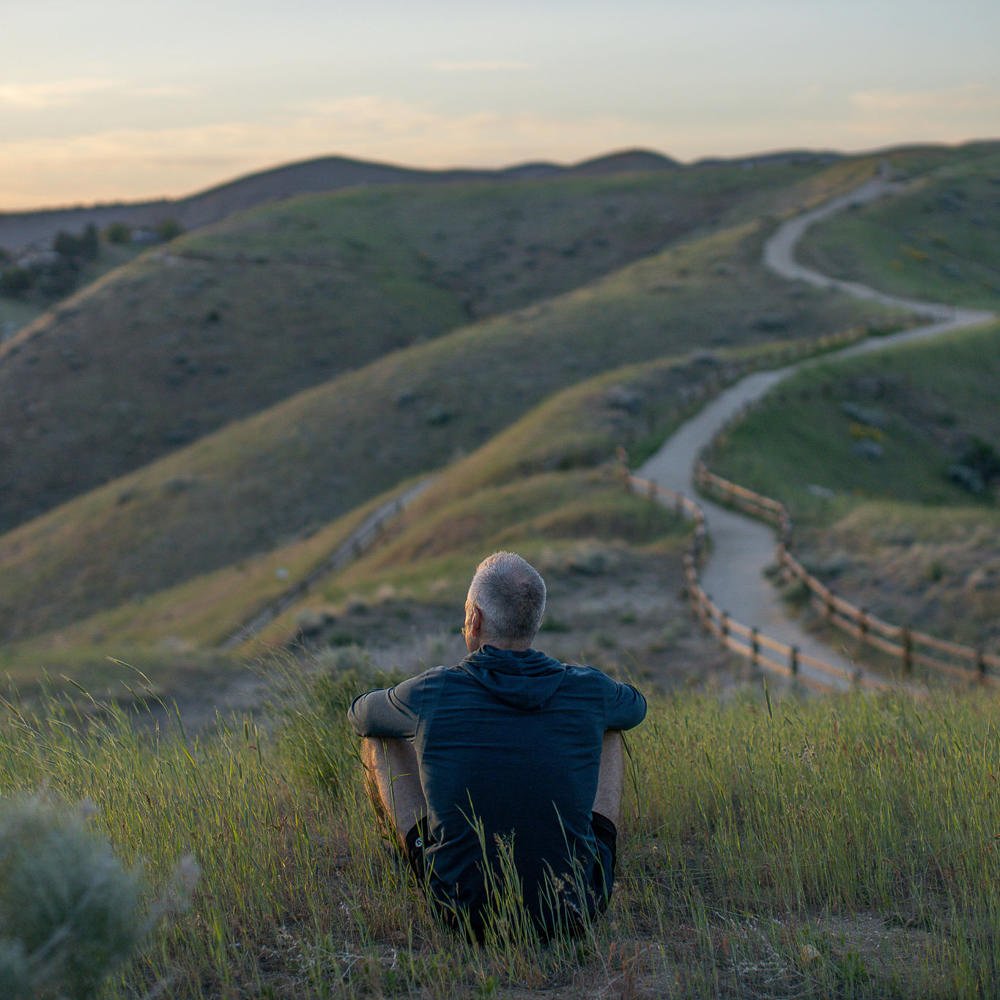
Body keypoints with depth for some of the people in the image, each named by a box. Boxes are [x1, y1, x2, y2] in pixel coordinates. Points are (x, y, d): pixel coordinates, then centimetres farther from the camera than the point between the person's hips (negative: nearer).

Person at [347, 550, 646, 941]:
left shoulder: (430, 693, -12)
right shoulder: (588, 690, -8)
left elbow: (361, 714, 14)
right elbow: (635, 705, 20)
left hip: (468, 914, -1)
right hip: (576, 911, 1)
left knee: (378, 738, 15)